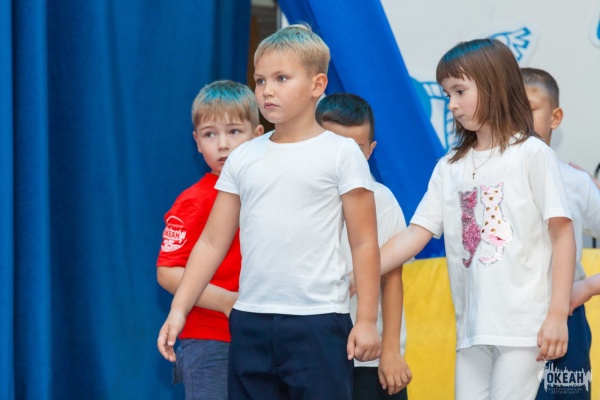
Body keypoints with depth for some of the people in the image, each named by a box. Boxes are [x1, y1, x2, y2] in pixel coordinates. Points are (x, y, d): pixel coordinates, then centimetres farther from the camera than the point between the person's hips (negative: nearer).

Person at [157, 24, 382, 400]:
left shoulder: (341, 153, -1)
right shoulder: (244, 158, 10)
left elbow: (365, 244, -2)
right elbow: (212, 243, 11)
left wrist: (367, 321, -7)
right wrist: (179, 309, 5)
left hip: (318, 321, -4)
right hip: (250, 322, 4)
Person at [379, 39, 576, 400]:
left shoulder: (532, 154, -2)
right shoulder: (450, 167, 13)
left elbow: (562, 233, -5)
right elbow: (417, 234, 8)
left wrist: (558, 314, -11)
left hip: (523, 324, -5)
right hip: (471, 327, 5)